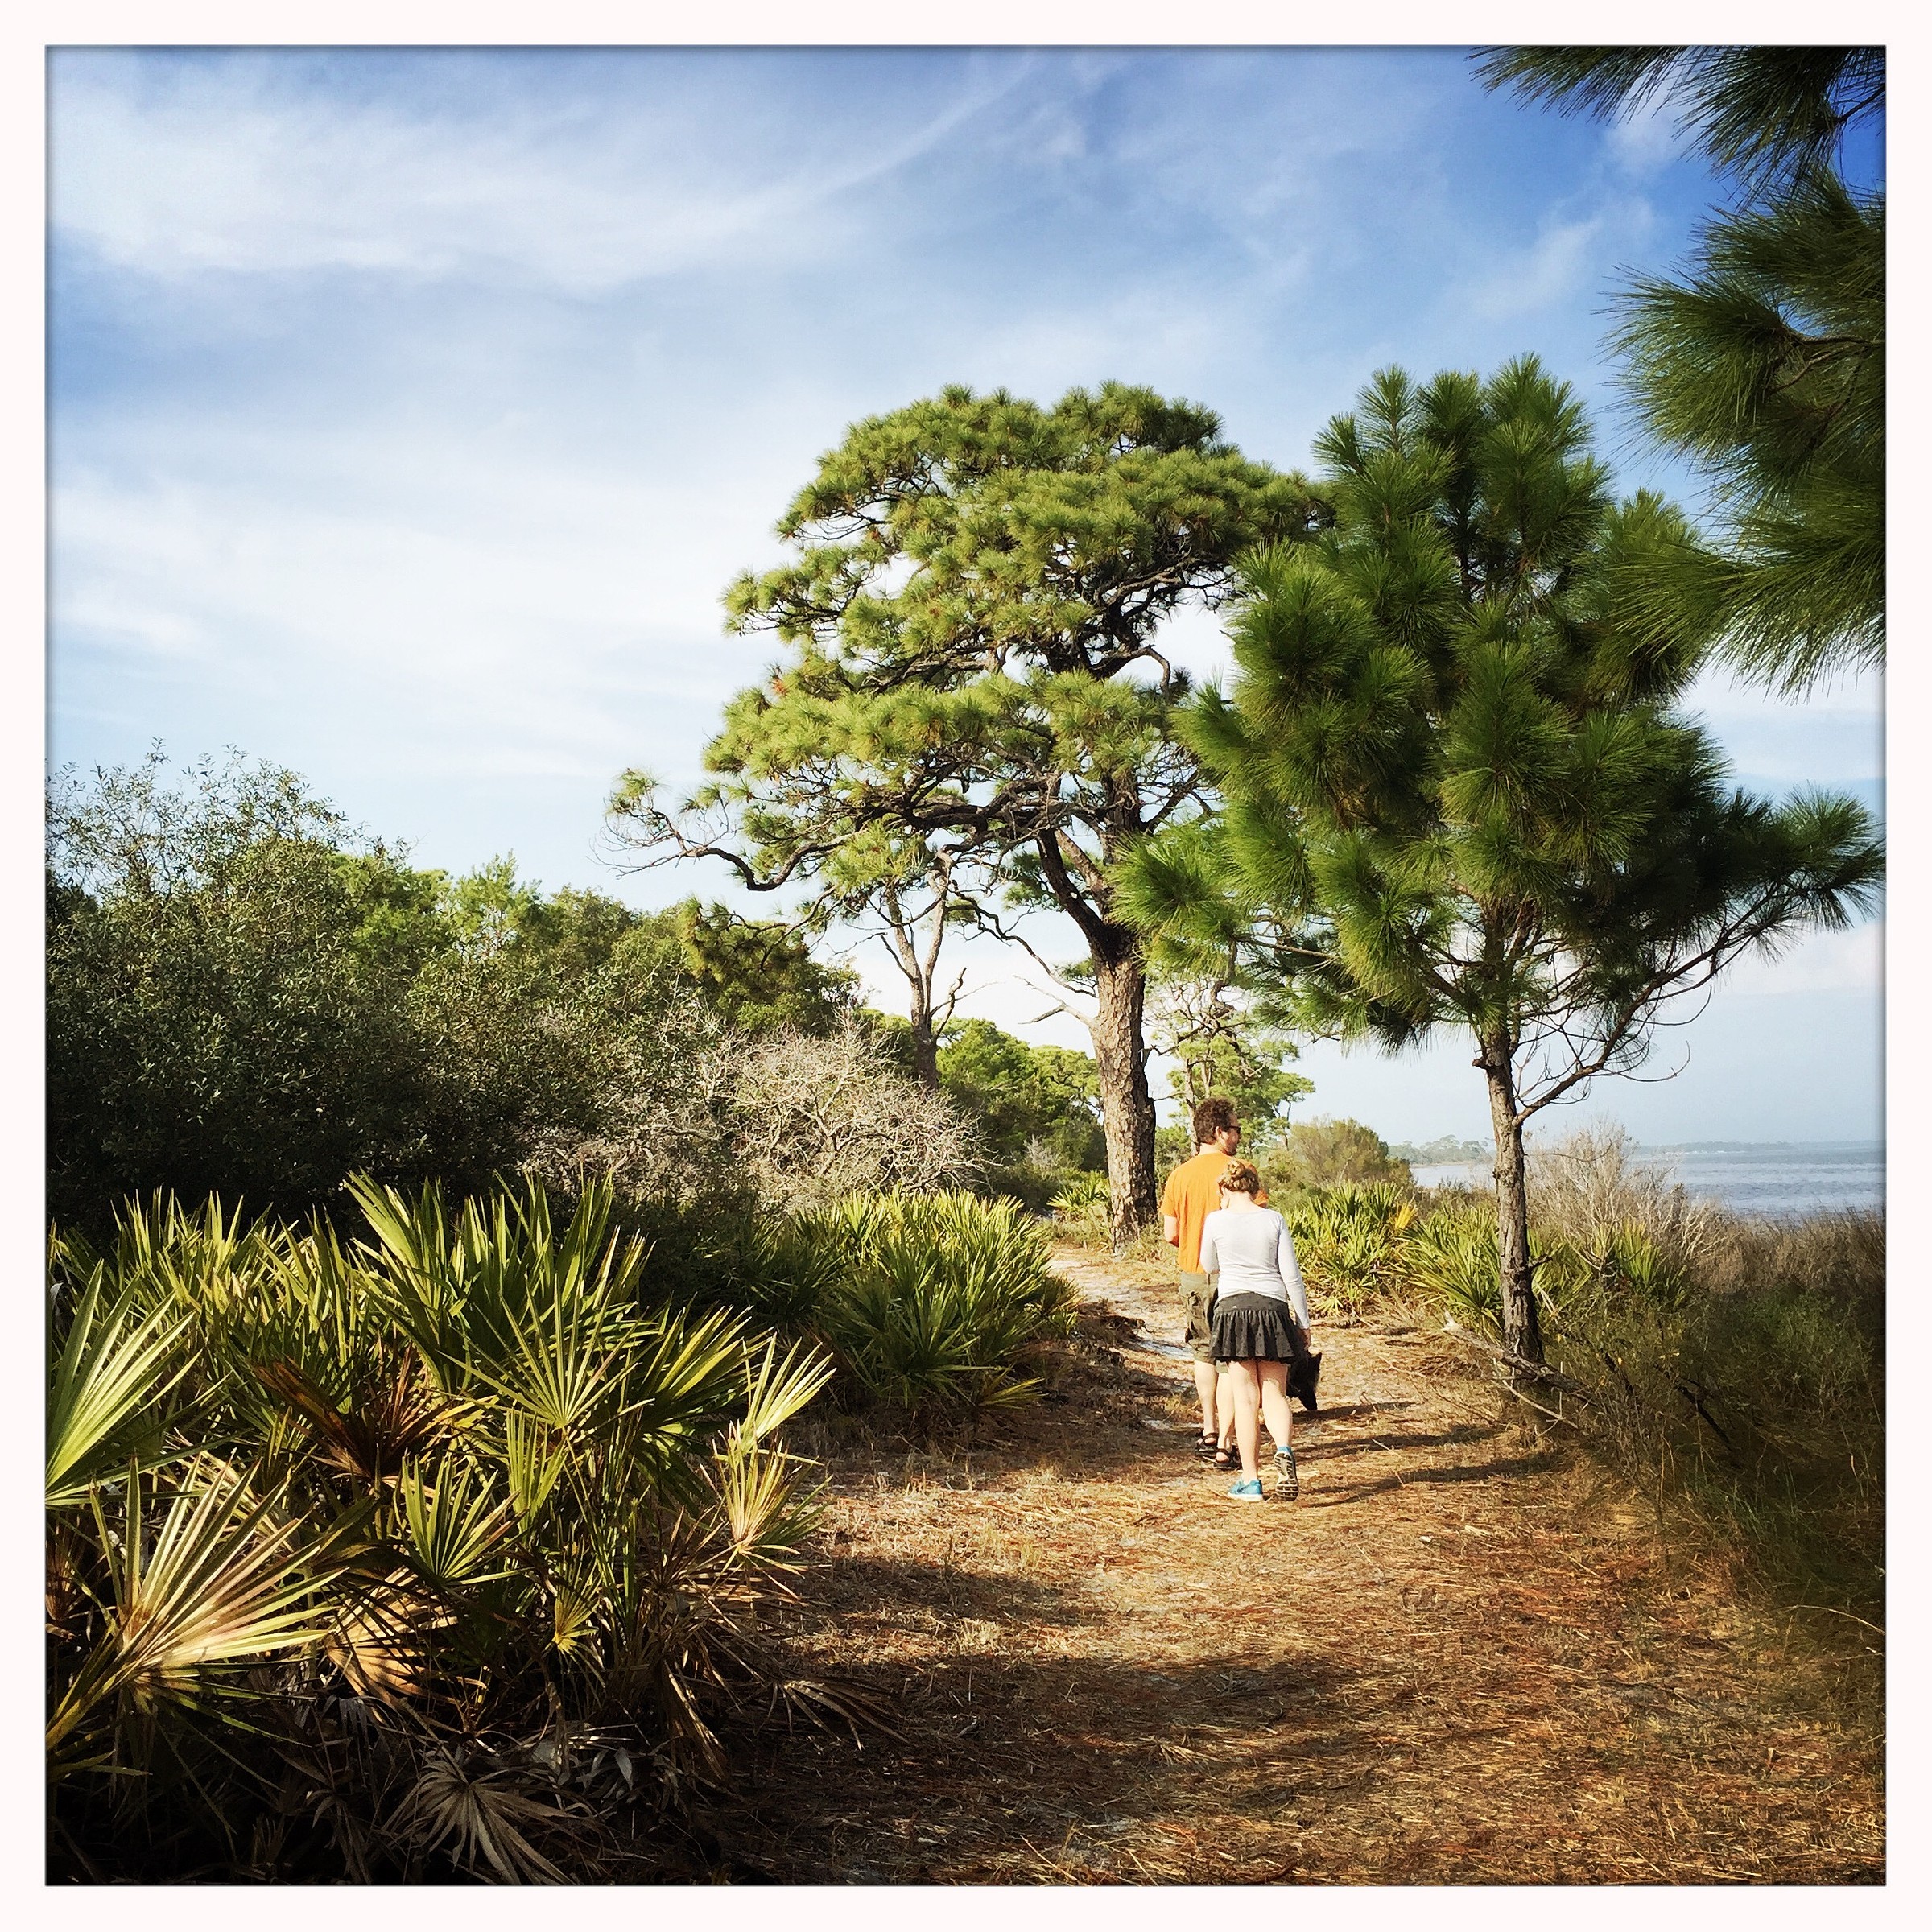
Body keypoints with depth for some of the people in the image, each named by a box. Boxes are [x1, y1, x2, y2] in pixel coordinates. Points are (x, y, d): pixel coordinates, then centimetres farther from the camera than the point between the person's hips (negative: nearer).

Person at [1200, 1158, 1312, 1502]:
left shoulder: (1216, 1221, 0)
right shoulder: (1274, 1219, 2)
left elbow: (1209, 1266, 17)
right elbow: (1291, 1275, 1)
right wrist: (1303, 1322, 8)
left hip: (1232, 1307, -1)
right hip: (1272, 1308, 1)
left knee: (1246, 1398, 4)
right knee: (1275, 1394, 8)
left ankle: (1251, 1482, 3)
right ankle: (1284, 1451, -21)